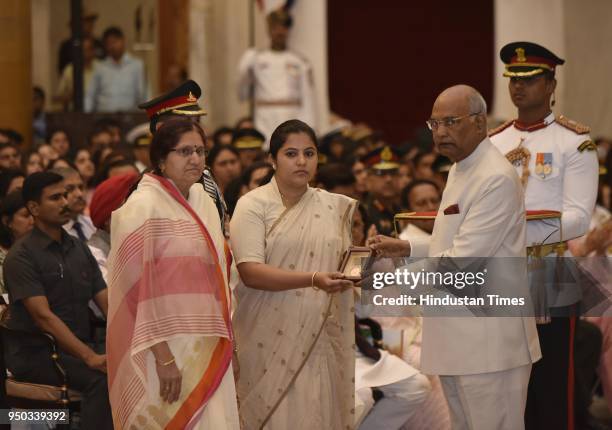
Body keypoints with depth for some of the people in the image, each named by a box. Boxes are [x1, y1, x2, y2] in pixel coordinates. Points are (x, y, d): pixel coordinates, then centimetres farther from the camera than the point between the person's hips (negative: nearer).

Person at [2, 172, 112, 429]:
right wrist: (90, 357, -29)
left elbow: (107, 303, 7)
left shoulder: (79, 249, 13)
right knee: (102, 379, -30)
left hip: (78, 346, 6)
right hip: (34, 352, -6)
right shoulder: (22, 256, -9)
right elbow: (44, 317, -19)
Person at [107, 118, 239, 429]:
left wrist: (223, 344, 13)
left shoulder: (203, 202, 12)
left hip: (204, 346, 7)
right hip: (164, 347, -7)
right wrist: (163, 356, -20)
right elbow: (141, 287, -15)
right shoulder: (143, 206, -10)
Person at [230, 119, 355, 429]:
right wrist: (313, 280, -24)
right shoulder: (253, 205, -4)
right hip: (273, 337, -4)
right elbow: (250, 272, -15)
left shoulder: (334, 206, 11)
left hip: (322, 334, 4)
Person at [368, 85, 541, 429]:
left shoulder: (496, 179, -19)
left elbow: (462, 261, -22)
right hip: (457, 339, 10)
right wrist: (407, 248, 12)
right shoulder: (460, 169, 15)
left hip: (489, 344, -10)